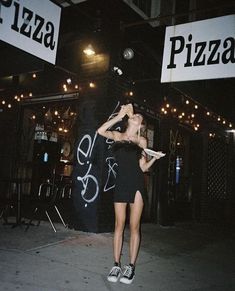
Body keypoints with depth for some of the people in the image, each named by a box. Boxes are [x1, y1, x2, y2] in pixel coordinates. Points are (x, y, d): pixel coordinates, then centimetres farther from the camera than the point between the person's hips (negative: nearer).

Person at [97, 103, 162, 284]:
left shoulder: (142, 141, 9)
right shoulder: (117, 135, 11)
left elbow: (143, 167, 7)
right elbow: (100, 131, -8)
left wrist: (154, 158, -12)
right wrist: (119, 115, -5)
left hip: (137, 184, 0)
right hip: (121, 183, 1)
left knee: (134, 226, 1)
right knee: (119, 224, 3)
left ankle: (131, 267, 10)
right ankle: (116, 265, 13)